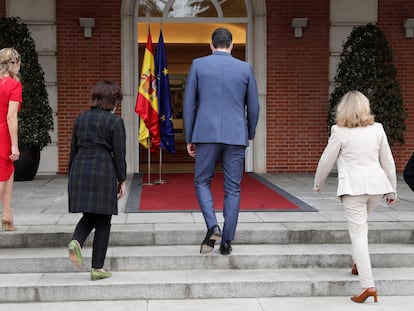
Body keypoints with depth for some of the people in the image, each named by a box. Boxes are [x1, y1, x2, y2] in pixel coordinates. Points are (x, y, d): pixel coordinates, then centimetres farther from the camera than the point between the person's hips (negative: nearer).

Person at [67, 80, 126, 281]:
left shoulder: (80, 119, 11)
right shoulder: (115, 121, -4)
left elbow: (73, 150, 14)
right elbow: (119, 154, -5)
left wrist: (72, 177, 21)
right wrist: (122, 181, 3)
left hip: (80, 170, 5)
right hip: (104, 171, -5)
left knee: (89, 216, 19)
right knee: (103, 222, 4)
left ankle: (76, 241, -11)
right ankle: (97, 268, 7)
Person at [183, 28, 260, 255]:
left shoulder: (198, 65, 2)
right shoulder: (245, 68, 4)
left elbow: (189, 104, 1)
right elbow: (253, 107, 8)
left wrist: (189, 138, 8)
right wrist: (249, 134, 23)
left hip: (207, 134, -1)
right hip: (236, 136, 1)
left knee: (202, 182, 14)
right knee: (232, 189, 8)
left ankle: (212, 227, -6)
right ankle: (226, 241, 10)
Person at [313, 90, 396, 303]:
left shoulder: (340, 132, -4)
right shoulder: (377, 129, 7)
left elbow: (326, 161, 3)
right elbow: (388, 162, 11)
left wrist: (318, 184, 20)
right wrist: (392, 190, 20)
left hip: (354, 186, -4)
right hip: (376, 184, 5)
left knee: (358, 234, -3)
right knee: (360, 226, 29)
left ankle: (368, 286, -8)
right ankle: (358, 262, 29)